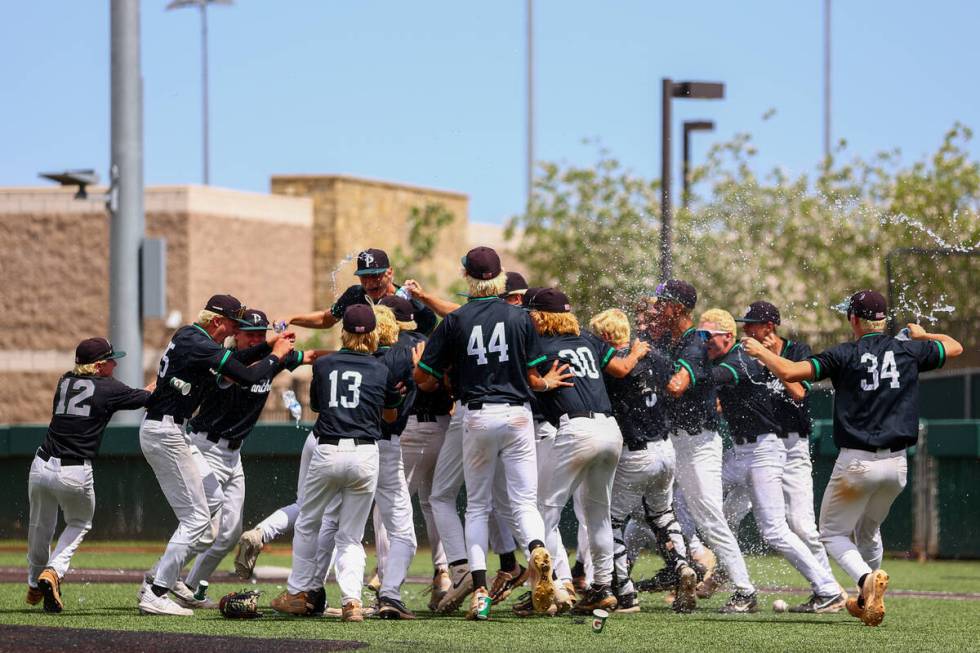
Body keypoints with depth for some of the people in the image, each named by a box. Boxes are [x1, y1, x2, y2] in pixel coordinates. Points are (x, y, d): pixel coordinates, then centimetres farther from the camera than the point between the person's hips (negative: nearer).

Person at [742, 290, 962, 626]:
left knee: (833, 533, 9)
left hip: (857, 463, -4)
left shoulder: (845, 355, -6)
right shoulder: (909, 351, 5)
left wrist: (760, 350, 4)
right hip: (897, 464, 4)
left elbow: (788, 372, -14)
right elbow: (955, 347, 22)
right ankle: (870, 600, 29)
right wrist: (923, 335, 40)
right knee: (868, 530, 28)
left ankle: (867, 577, -18)